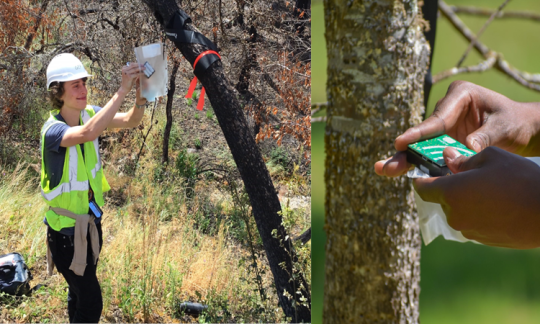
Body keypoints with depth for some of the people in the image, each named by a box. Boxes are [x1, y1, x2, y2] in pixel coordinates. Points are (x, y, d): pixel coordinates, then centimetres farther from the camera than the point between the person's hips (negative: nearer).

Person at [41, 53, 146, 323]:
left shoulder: (88, 114, -4)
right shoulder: (52, 130, -27)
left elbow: (130, 120, -12)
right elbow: (88, 133, -46)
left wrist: (140, 95, -33)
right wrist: (122, 91, -48)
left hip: (91, 221, 7)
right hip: (66, 229, -7)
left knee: (81, 291, 22)